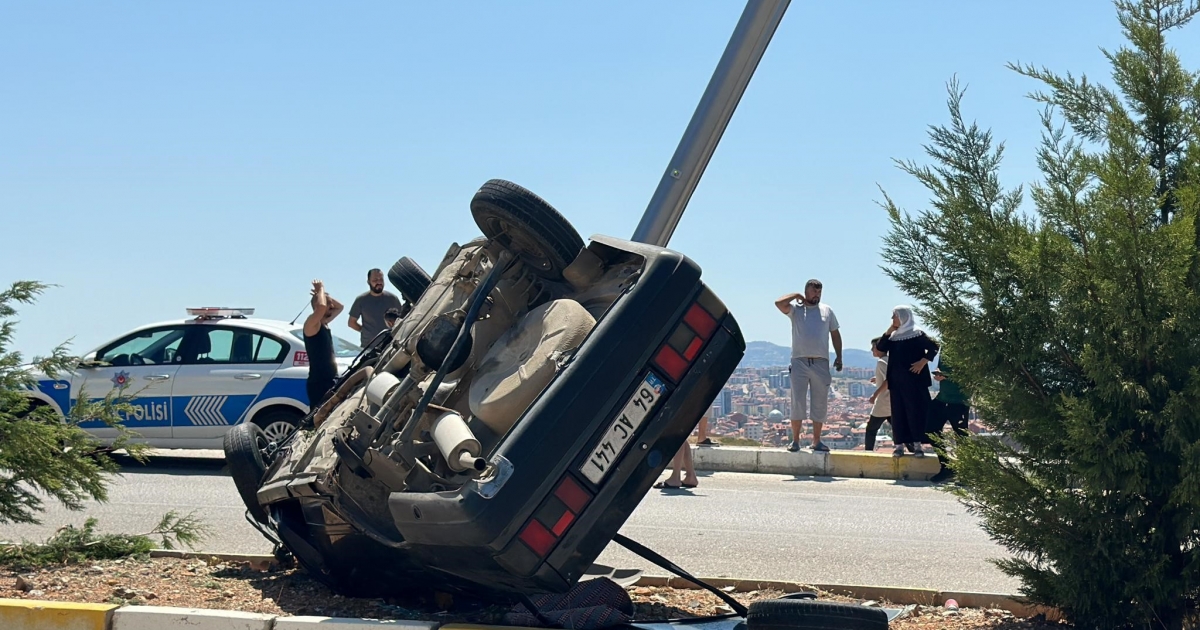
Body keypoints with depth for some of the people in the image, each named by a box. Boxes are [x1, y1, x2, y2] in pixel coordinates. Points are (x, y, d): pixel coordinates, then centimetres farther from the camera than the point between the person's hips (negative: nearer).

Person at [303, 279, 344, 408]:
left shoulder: (324, 324, 15)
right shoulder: (311, 324, -11)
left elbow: (340, 307, 28)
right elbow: (321, 306, -30)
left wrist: (323, 293, 13)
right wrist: (320, 290, -11)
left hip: (330, 381, 9)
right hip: (318, 382, -9)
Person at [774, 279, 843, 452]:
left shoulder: (827, 311, 13)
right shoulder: (795, 310, 5)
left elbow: (835, 334, 16)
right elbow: (779, 303, -13)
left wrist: (839, 356, 8)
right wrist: (797, 296, 0)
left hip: (821, 363, 3)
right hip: (800, 362, -3)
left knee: (820, 404, 6)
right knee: (797, 402, -4)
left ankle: (816, 441, 13)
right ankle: (795, 441, 0)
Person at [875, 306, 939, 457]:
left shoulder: (916, 334, -3)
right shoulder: (893, 336, 14)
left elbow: (933, 347, -8)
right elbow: (881, 348, 5)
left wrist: (922, 362, -16)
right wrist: (888, 332, 0)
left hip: (914, 380, -6)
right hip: (896, 381, 6)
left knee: (915, 410, -5)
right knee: (898, 412, 3)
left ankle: (917, 444, -1)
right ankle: (900, 445, 4)